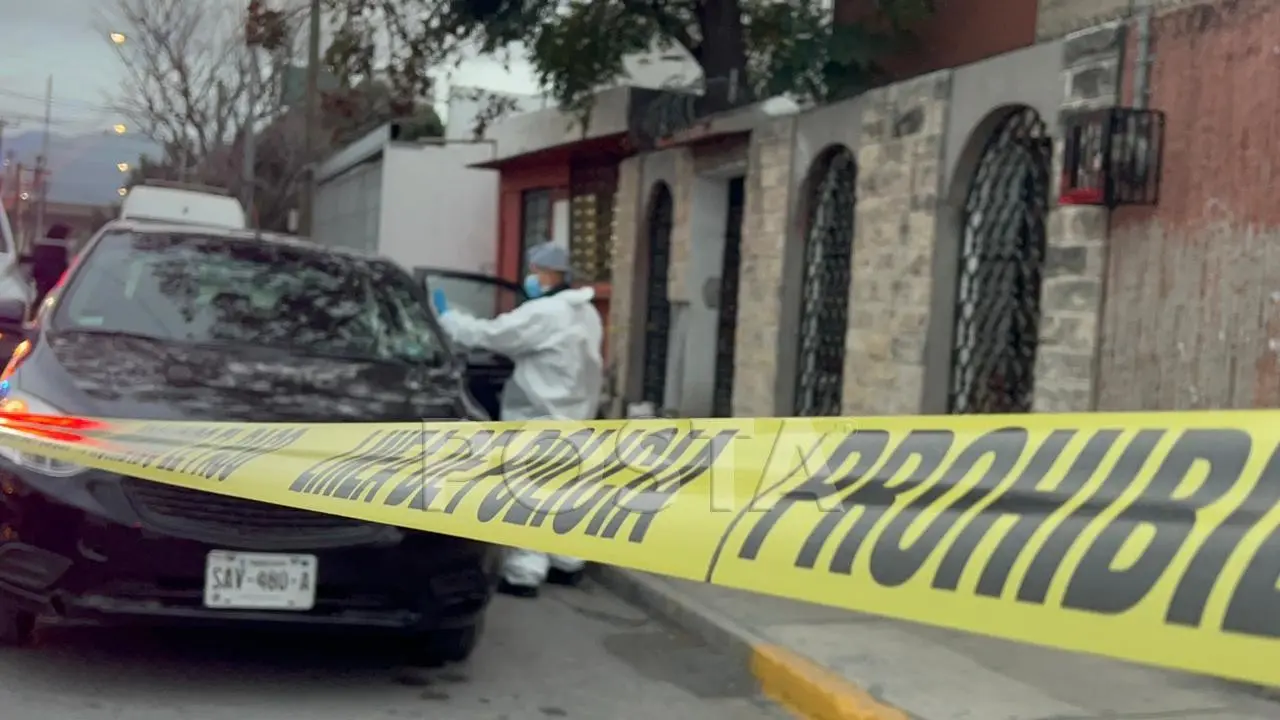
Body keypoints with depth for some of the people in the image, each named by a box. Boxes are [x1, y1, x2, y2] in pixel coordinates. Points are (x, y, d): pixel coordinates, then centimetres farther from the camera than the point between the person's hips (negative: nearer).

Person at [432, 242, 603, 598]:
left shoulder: (543, 314, -18)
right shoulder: (586, 314, 13)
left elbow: (488, 334, -18)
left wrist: (445, 316, -8)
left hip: (540, 419, -10)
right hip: (574, 417, 10)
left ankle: (524, 574, -9)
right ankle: (567, 562, 25)